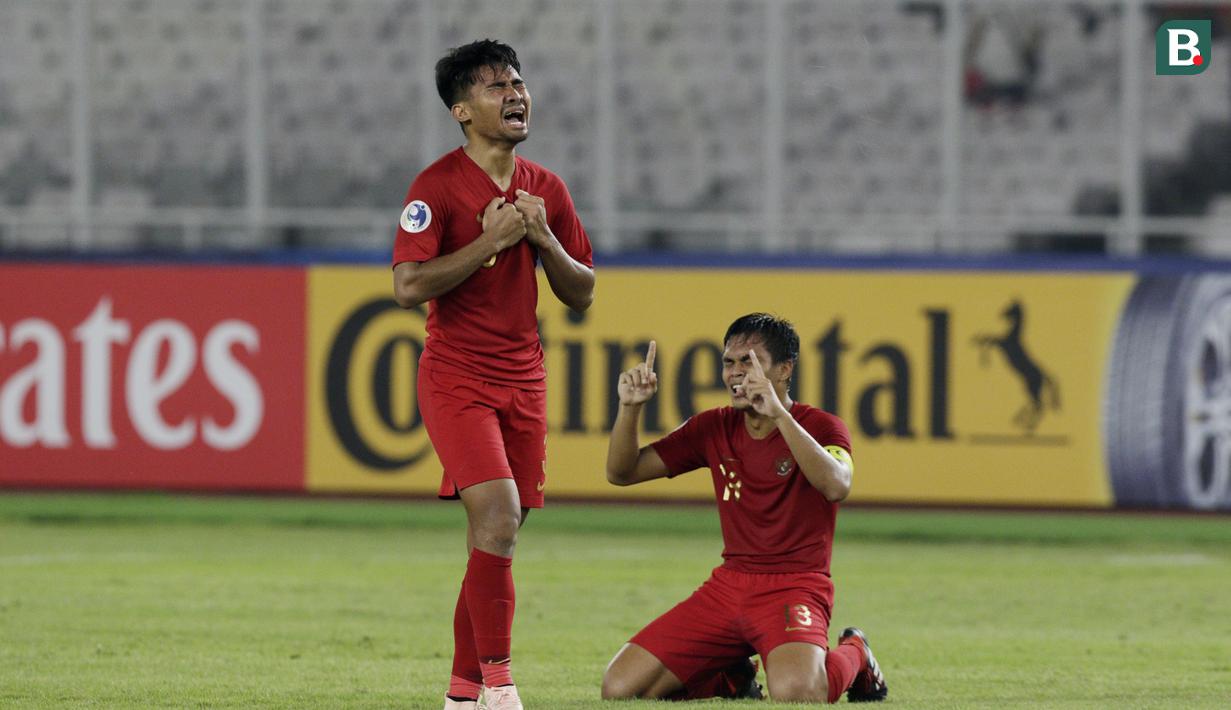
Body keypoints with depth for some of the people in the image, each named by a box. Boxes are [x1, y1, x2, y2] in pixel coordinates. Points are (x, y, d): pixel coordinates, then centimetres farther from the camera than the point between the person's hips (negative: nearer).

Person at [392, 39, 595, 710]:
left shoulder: (546, 189, 10)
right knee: (498, 517, -21)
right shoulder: (436, 187, -8)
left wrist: (543, 238, -5)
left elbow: (581, 293, 13)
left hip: (523, 378, 6)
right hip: (455, 376, -6)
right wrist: (491, 240, -18)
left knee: (494, 539, 7)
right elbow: (408, 286, -17)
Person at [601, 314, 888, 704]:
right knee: (619, 688, -9)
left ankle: (854, 656, 3)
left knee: (794, 691, -36)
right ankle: (731, 678, 19)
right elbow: (622, 472, 10)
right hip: (728, 584, 5)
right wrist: (630, 407, -8)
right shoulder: (714, 427, 9)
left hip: (796, 587, -5)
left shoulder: (820, 426, -6)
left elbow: (836, 485, -29)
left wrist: (778, 413, -35)